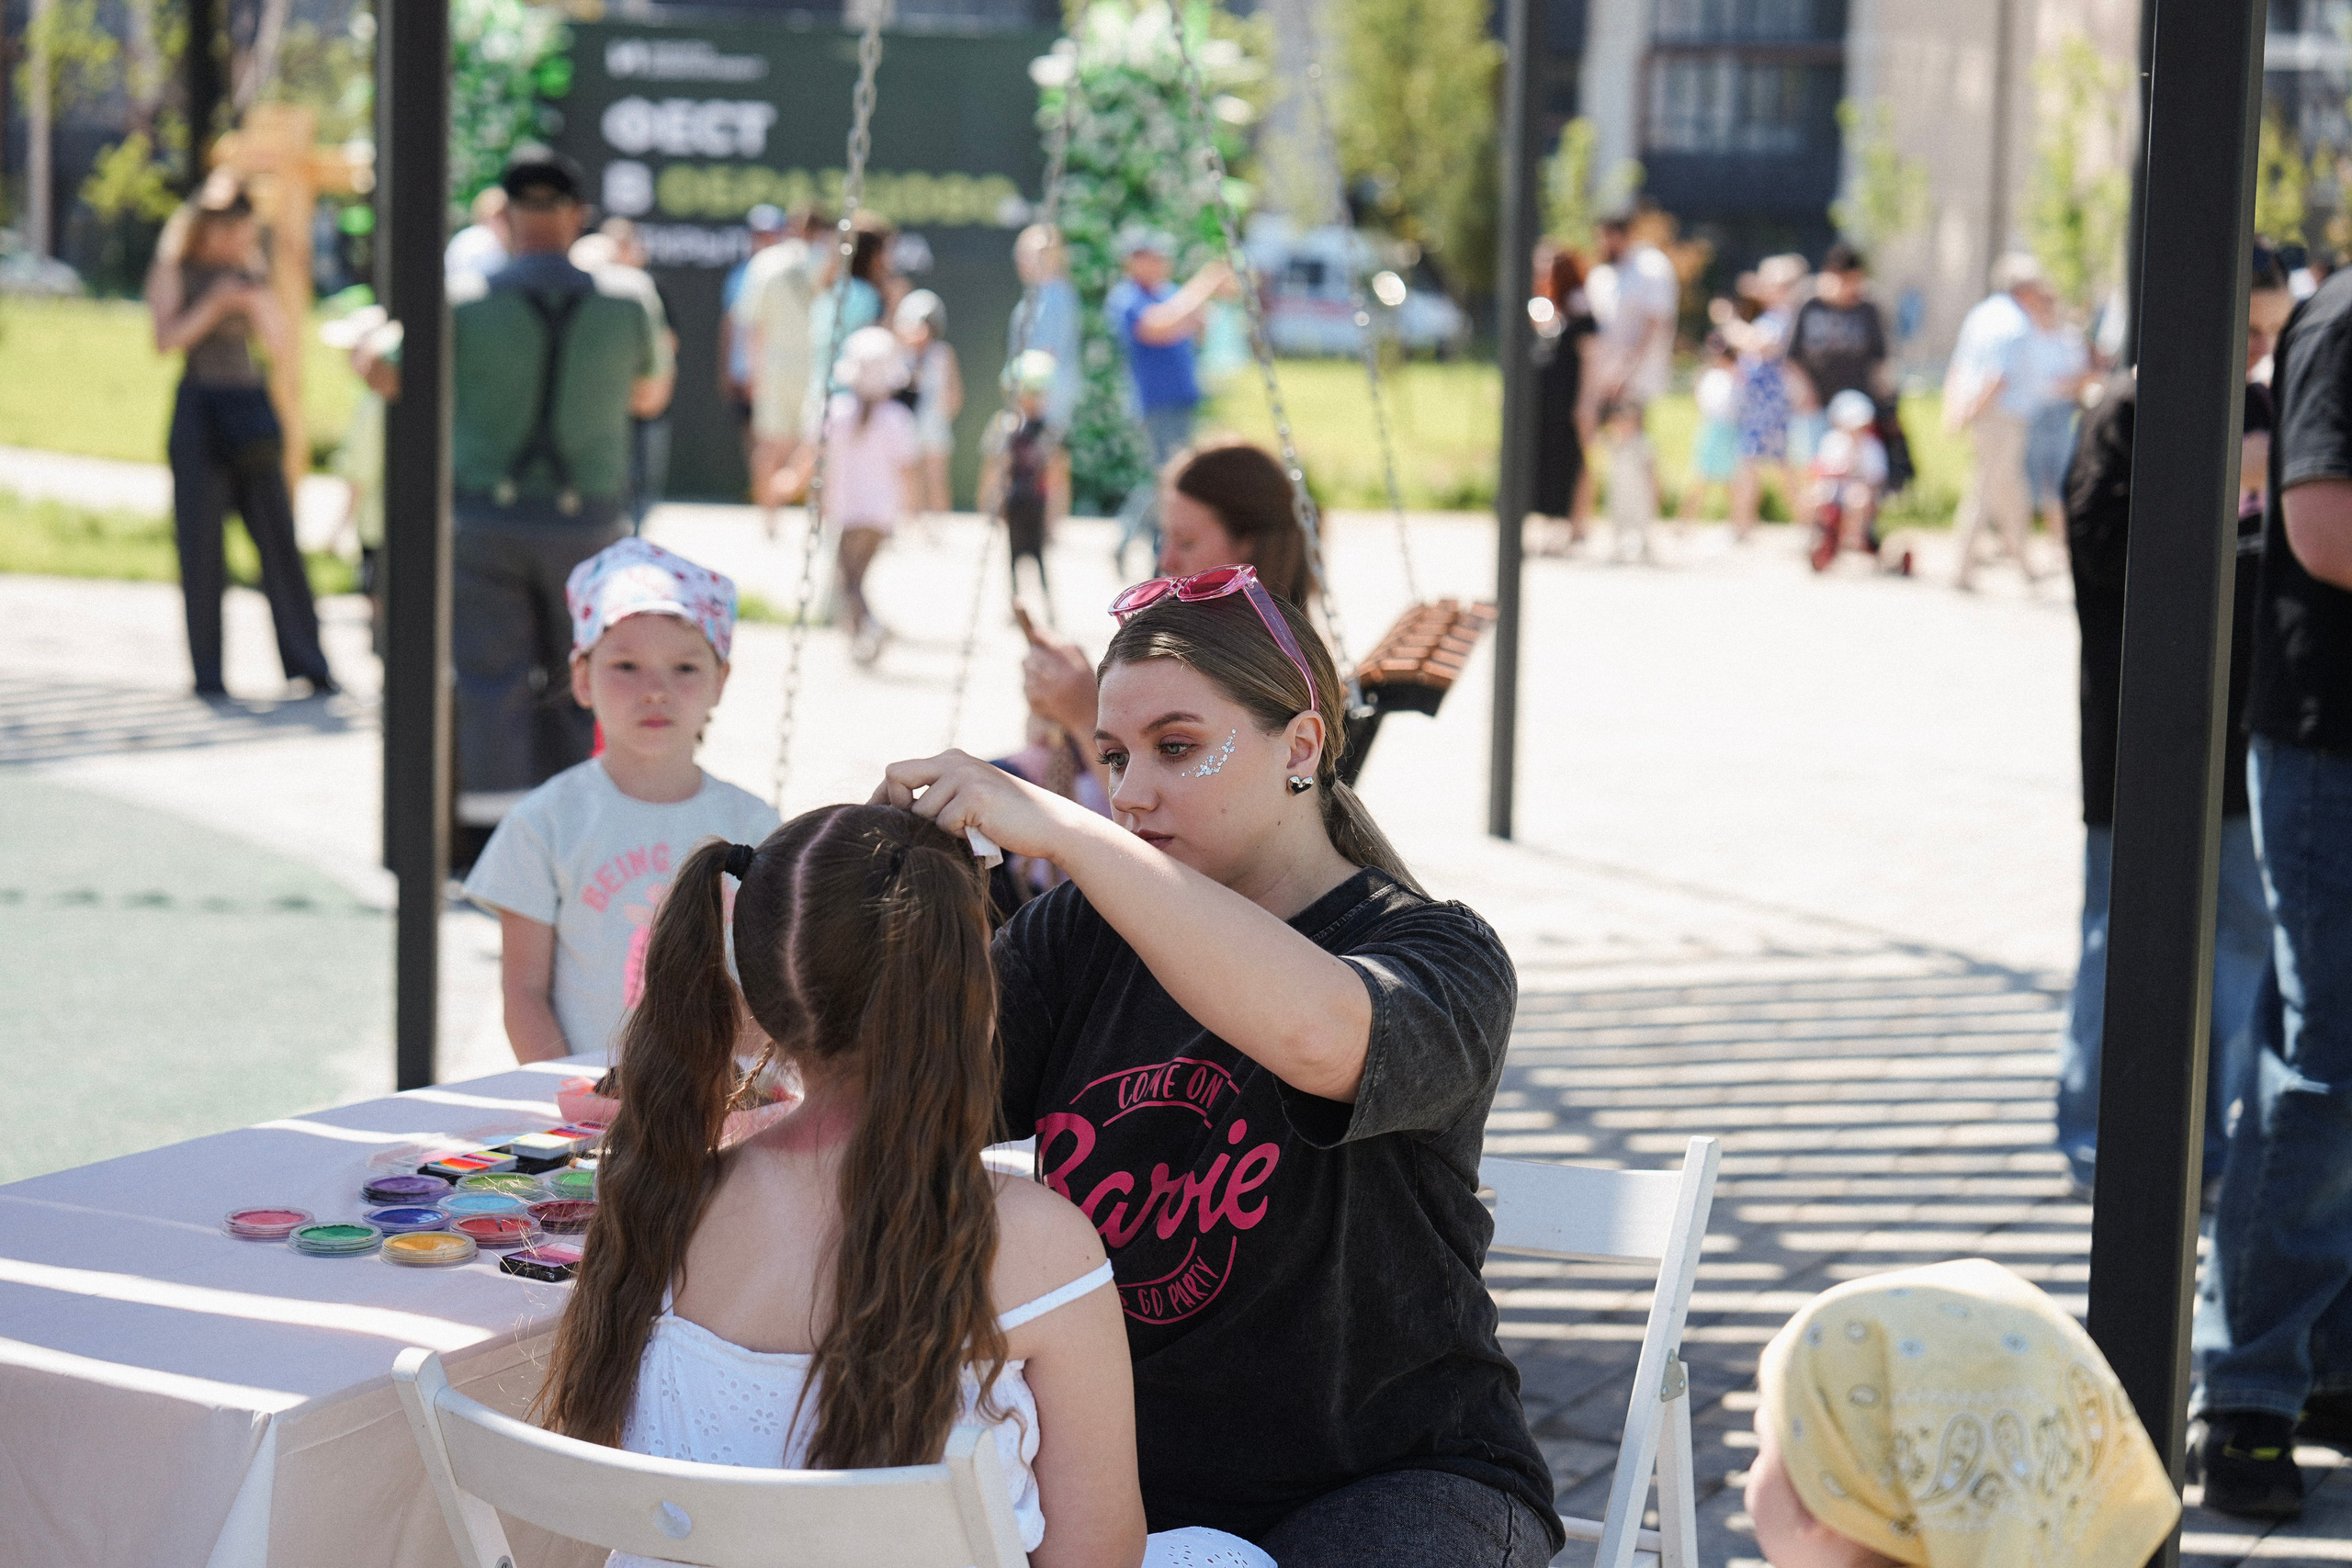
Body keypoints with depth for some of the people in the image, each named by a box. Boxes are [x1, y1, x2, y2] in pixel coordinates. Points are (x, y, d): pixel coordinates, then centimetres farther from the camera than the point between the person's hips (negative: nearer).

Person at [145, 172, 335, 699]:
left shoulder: (248, 274, 15)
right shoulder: (174, 270, 4)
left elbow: (285, 351, 12)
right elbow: (166, 338, -8)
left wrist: (262, 304, -4)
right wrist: (214, 305, -16)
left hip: (250, 408, 4)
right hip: (200, 407, -4)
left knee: (279, 536, -2)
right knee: (201, 543, -4)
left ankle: (306, 662, -2)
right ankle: (207, 671, 0)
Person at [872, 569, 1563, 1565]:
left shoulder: (1444, 957, -6)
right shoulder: (1081, 935, 9)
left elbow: (1317, 1030, -30)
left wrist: (1060, 827, -31)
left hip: (1390, 1478, -4)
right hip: (1120, 1472, 4)